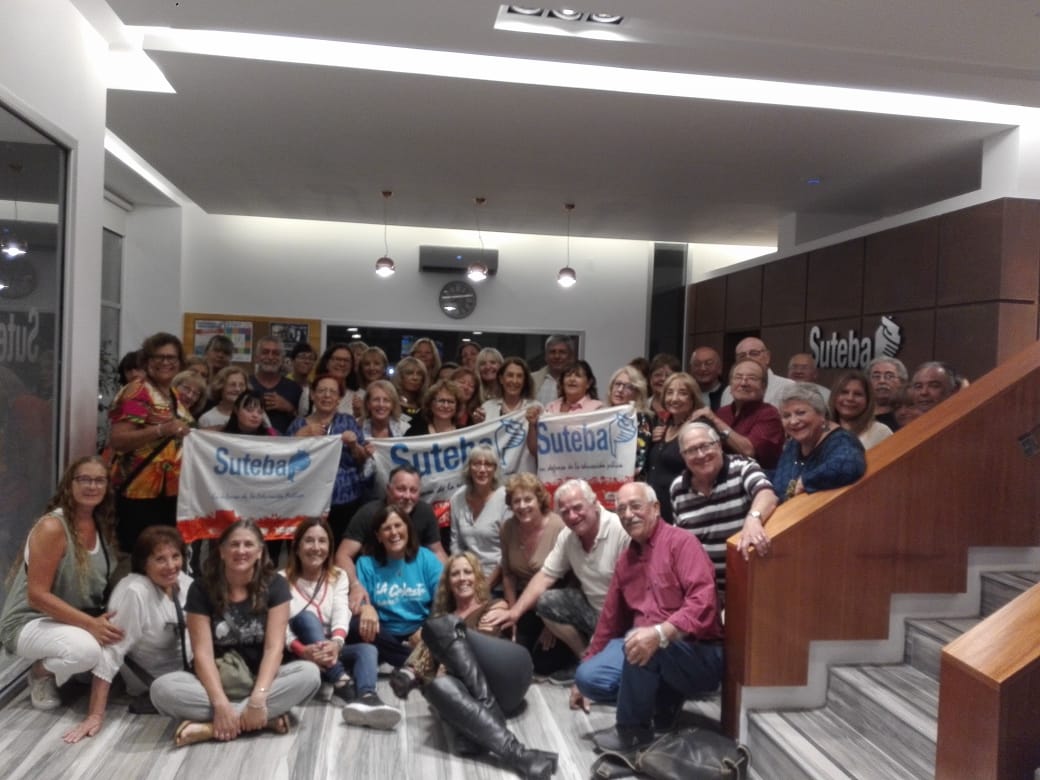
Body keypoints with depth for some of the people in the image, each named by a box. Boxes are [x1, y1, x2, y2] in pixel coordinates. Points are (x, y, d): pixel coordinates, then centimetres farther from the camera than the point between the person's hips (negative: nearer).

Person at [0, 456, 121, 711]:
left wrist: (101, 622, -7)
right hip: (30, 623, -7)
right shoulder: (52, 527, -21)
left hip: (76, 621, 7)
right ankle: (40, 673, -1)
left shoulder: (102, 526, 1)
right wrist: (90, 625, -30)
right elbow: (37, 596, -24)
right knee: (87, 650, -34)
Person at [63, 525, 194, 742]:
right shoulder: (133, 592, -27)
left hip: (190, 668, 5)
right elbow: (110, 651, -28)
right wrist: (95, 715, -29)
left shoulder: (183, 581, -7)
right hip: (155, 684, -5)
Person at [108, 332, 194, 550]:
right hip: (140, 491, -8)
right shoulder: (137, 391, -10)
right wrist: (162, 429, -28)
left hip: (170, 491, 8)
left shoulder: (174, 394, 14)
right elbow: (116, 440, -20)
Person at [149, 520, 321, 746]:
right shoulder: (201, 589, -6)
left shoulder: (275, 585, -7)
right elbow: (203, 652, -13)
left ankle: (211, 727, -29)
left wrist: (258, 698, -29)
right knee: (162, 689, -28)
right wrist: (220, 703, -28)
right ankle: (267, 718, -29)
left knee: (310, 673, -30)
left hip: (263, 677, 0)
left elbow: (274, 647, -14)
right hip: (218, 681, 1)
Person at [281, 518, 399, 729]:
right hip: (297, 655, -2)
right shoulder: (283, 580, 2)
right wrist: (303, 650, -33)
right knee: (306, 616, -30)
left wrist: (336, 643, -32)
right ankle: (342, 683, -42)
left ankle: (367, 698, -60)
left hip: (330, 653, 2)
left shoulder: (338, 576, 10)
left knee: (368, 649, -28)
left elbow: (342, 614, -8)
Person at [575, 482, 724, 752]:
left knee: (643, 641, -35)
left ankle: (633, 730, -10)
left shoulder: (681, 542, -11)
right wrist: (586, 665, 21)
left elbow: (703, 602, -25)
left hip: (700, 655, -7)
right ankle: (664, 698, 8)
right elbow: (610, 619, 19)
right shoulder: (625, 560, 12)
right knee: (588, 677, -11)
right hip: (649, 652, 7)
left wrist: (660, 634, -39)